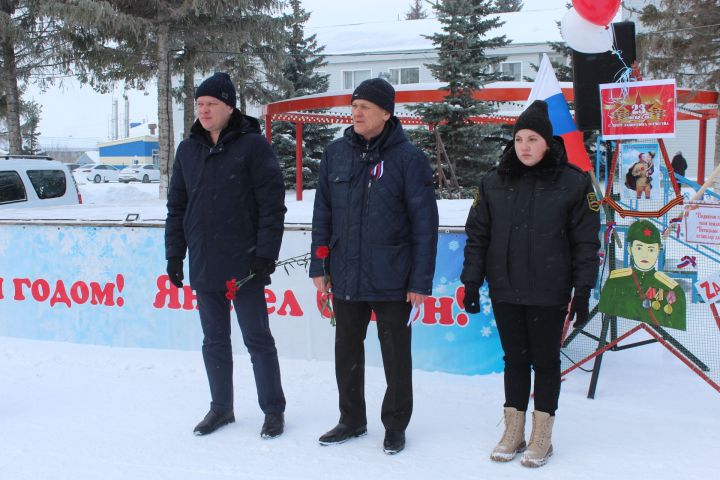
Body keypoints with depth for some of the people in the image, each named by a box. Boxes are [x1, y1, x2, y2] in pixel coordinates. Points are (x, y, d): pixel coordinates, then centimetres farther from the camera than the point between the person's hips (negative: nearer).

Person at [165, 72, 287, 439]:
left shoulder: (252, 145, -7)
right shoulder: (188, 150, 9)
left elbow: (272, 203, -11)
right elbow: (176, 206, 13)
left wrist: (265, 254, -15)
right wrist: (174, 254, 9)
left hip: (244, 266, -5)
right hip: (203, 267, 5)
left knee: (257, 339, 4)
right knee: (214, 341, 14)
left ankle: (273, 409, 18)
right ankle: (221, 407, 29)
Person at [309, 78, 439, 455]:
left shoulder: (408, 158, -9)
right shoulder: (336, 153, 3)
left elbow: (425, 224, -8)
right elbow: (322, 214, 8)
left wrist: (421, 281, -11)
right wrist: (319, 266, 4)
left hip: (392, 281, -4)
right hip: (344, 278, 4)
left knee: (396, 356, 9)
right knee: (347, 352, 16)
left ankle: (395, 425, 27)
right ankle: (351, 419, 33)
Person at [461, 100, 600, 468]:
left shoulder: (573, 183, -5)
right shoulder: (494, 182, 2)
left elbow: (586, 240, -3)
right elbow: (477, 235, 6)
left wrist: (583, 289, -5)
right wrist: (471, 282, 3)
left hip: (549, 293, -2)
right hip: (505, 290, 3)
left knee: (545, 360, 8)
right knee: (514, 359, 13)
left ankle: (542, 436, 21)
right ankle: (513, 430, 25)